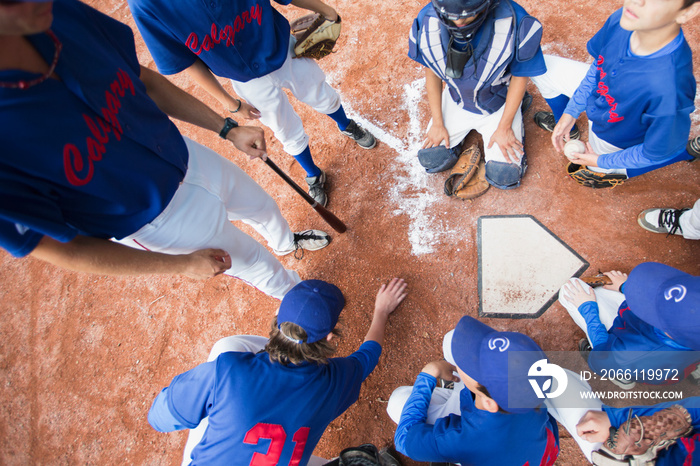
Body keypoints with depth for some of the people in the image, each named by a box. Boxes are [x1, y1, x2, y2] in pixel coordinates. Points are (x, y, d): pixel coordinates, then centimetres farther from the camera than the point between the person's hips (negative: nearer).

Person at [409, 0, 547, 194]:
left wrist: (504, 128, -13)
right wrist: (437, 122, -5)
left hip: (498, 103, -2)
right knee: (430, 158, -2)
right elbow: (432, 71, -6)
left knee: (506, 176, -7)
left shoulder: (513, 23, -31)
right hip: (456, 101, 3)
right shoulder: (428, 22, -23)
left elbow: (520, 76, -15)